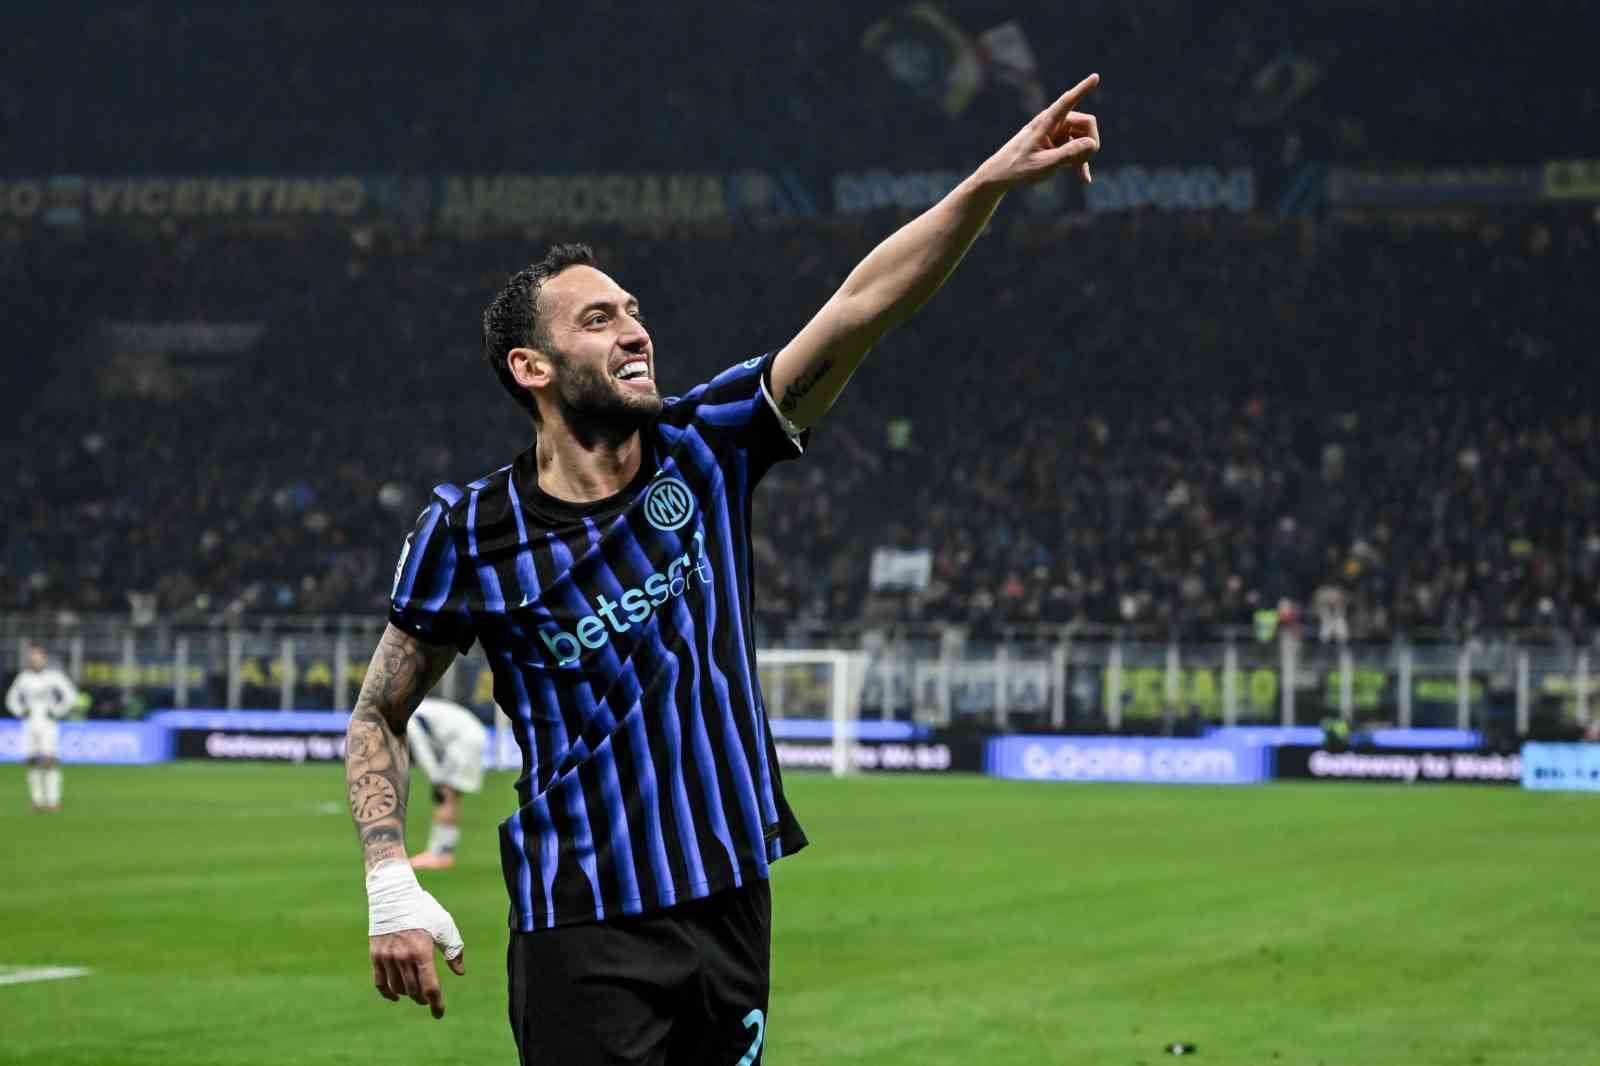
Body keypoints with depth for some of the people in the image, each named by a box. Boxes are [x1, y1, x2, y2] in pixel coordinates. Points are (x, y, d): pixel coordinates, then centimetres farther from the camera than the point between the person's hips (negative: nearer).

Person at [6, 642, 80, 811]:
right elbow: (12, 700, 20)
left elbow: (71, 696, -7)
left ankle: (53, 801, -14)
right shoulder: (24, 678, 8)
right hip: (30, 726, 5)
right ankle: (38, 801, 6)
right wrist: (22, 712, 4)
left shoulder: (53, 675, -6)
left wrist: (57, 713, -12)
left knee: (50, 760, -14)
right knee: (32, 762, 1)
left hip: (48, 725, -5)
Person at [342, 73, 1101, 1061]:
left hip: (731, 905, 4)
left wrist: (994, 180, -20)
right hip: (586, 937, -4)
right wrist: (391, 885, -7)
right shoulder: (469, 532, -5)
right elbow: (379, 715, 7)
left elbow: (859, 309, -8)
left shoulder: (705, 451, 2)